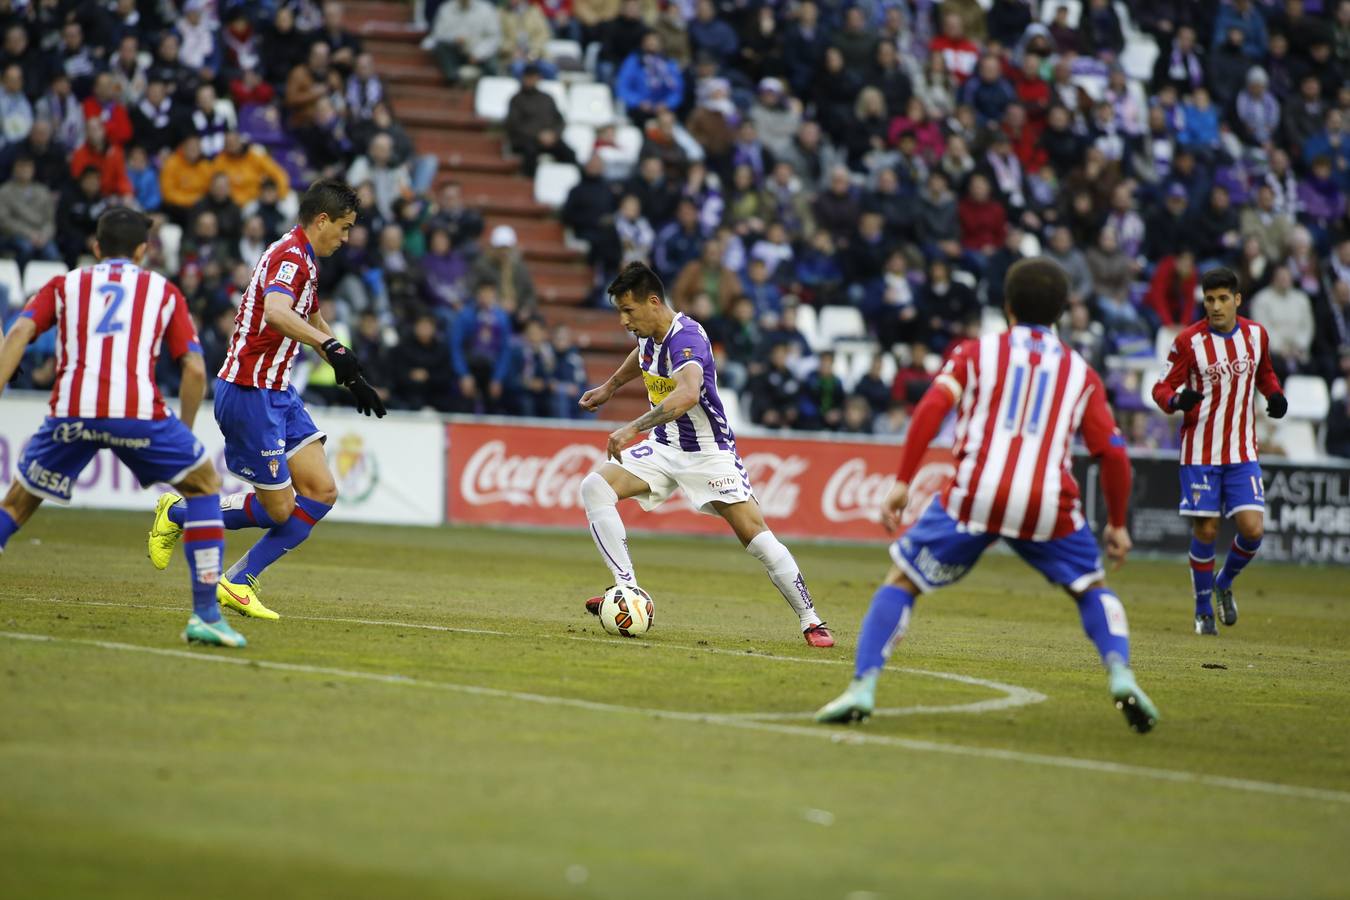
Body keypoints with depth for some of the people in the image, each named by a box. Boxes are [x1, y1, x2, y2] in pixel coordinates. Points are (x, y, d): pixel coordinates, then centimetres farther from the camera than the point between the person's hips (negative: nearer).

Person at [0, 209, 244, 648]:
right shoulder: (163, 290, 23)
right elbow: (195, 369, 13)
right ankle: (206, 614, 10)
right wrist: (184, 432, 23)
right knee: (204, 484, 20)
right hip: (138, 409, -1)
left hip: (72, 411, 1)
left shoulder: (64, 285, 25)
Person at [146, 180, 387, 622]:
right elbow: (276, 311, -37)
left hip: (277, 392, 10)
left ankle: (238, 583, 6)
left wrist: (352, 378, 37)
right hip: (250, 395, -10)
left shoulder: (303, 259, 17)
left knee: (321, 492, -1)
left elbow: (313, 321, 34)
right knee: (278, 508, -4)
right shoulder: (290, 257, -16)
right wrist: (330, 346, -49)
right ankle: (178, 514, 17)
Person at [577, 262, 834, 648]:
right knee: (595, 487, -14)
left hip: (708, 453, -7)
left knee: (758, 538, -13)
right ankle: (628, 591, -17)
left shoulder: (686, 338, -28)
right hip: (663, 447, 7)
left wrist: (634, 427, -55)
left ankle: (810, 621, 0)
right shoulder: (648, 333, -2)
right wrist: (609, 387, 35)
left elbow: (688, 394, -49)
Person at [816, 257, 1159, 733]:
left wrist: (902, 483, -2)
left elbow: (931, 409, -1)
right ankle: (1120, 675, -1)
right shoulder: (1080, 371, 19)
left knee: (901, 581, 13)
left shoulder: (976, 352, 15)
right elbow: (1113, 452, 12)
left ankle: (863, 686, -2)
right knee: (1092, 588, 23)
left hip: (974, 496, -1)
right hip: (1048, 504, 1)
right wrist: (1117, 524, 22)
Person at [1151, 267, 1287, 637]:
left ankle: (1224, 583, 22)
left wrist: (1275, 396, 0)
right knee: (1205, 531, -2)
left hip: (1243, 453, 3)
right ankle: (1203, 610, 17)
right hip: (1200, 451, -3)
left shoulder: (1256, 334, 2)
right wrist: (1176, 401, -28)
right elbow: (1162, 388, -5)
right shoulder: (1189, 341, -9)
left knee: (1253, 529, -8)